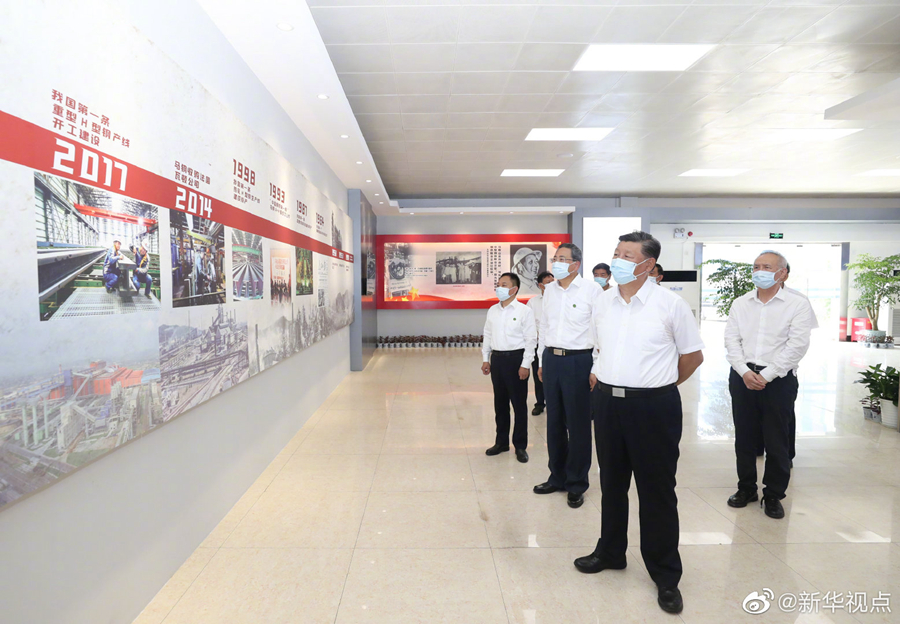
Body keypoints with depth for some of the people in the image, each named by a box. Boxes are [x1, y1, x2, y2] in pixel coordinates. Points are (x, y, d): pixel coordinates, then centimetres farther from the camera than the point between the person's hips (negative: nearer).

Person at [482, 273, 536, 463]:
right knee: (500, 403, 14)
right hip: (497, 358, 5)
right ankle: (501, 442, 28)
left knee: (519, 404, 4)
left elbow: (531, 339, -9)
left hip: (515, 358, -5)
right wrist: (486, 359, 10)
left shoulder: (524, 311, -8)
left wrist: (525, 365, -13)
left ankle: (520, 446, 18)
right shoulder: (492, 310, 9)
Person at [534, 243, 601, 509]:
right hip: (551, 359, 6)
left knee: (578, 424, 5)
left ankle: (577, 484, 20)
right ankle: (557, 477, 29)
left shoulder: (592, 289, -7)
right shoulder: (549, 289, 10)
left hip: (578, 360, -5)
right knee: (554, 421, 13)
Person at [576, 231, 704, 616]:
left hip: (654, 406, -4)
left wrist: (657, 385, 6)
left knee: (657, 491, 6)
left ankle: (666, 576, 24)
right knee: (611, 483, 18)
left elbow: (693, 355, 1)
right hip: (608, 401, 5)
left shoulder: (670, 304, -8)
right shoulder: (602, 303, 6)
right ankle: (610, 552, 37)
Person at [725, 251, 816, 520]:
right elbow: (731, 341, 3)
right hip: (742, 377, 3)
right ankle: (746, 488, 27)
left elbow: (797, 346, -10)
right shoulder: (740, 304, 9)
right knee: (744, 438, 11)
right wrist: (745, 372, -10)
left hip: (778, 380, -3)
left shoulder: (798, 304, -3)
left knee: (777, 442, 4)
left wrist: (766, 376, -14)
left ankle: (773, 495, 21)